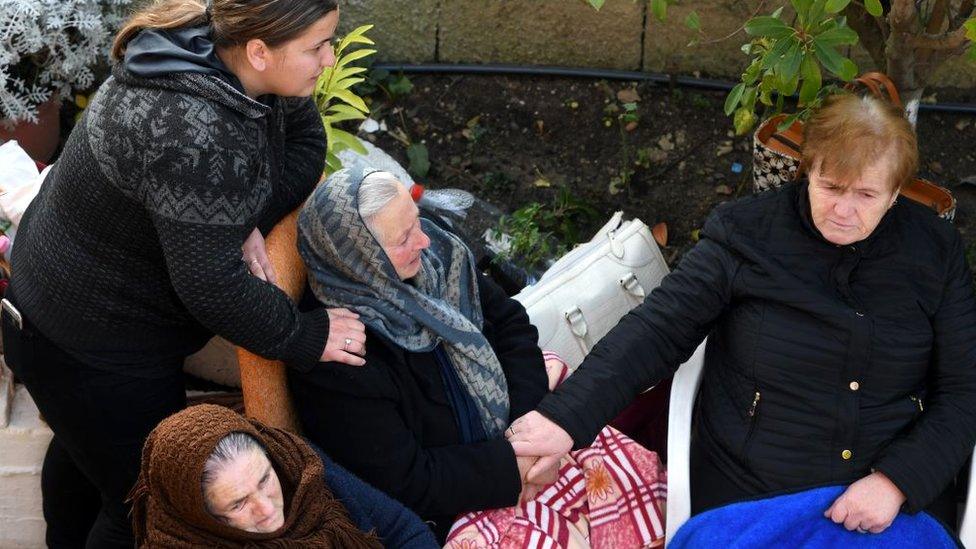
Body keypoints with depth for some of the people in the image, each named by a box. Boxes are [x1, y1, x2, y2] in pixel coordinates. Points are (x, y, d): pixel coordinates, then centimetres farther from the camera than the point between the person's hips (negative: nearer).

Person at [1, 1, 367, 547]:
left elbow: (305, 140, -1)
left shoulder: (232, 60, -11)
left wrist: (249, 222, -16)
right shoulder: (196, 134, -38)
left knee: (82, 449, 34)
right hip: (91, 350, -10)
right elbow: (211, 284, -34)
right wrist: (307, 337, -21)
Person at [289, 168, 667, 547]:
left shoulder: (434, 252, -9)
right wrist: (515, 466, -20)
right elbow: (405, 484, -22)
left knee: (636, 468, -6)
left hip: (507, 432, 7)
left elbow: (510, 322, 3)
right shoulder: (334, 365, -28)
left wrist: (532, 417, -10)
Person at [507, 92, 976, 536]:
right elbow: (658, 330, -12)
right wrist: (565, 417, -25)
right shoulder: (747, 234, -7)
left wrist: (897, 480, -13)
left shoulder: (935, 251, 0)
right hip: (745, 493, -1)